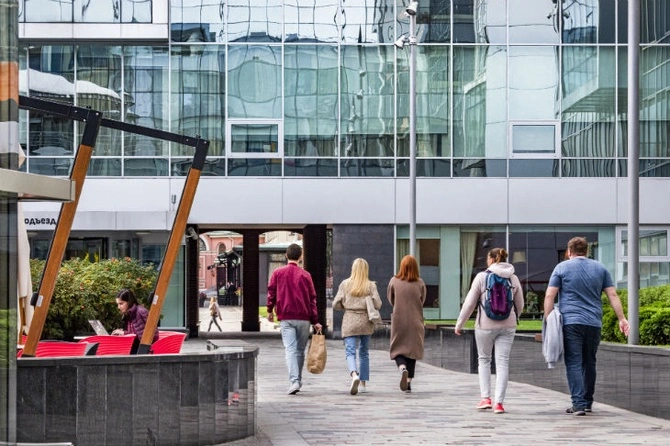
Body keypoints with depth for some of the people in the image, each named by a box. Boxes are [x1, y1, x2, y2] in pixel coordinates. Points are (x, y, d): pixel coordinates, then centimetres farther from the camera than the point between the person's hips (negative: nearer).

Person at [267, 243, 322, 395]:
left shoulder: (278, 273, 2)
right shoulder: (305, 275, 3)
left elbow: (271, 292, 5)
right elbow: (312, 298, 3)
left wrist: (270, 310, 21)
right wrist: (315, 321, 5)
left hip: (286, 318, -1)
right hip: (303, 318, 1)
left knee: (290, 349, -7)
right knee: (300, 350, 13)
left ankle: (294, 381, -23)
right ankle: (298, 381, 22)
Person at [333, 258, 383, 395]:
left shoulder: (345, 284, 1)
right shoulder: (371, 285, 0)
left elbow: (336, 305, -1)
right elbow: (377, 304, -8)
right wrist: (366, 305, 12)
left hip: (350, 322, -1)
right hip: (366, 322, 1)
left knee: (350, 352, -7)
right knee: (364, 352, 16)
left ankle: (354, 375, -35)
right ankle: (362, 384, 20)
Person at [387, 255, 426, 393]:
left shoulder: (394, 281, -8)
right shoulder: (420, 283, -7)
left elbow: (390, 299, 5)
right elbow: (422, 301, 5)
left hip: (398, 320, -1)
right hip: (415, 321, 1)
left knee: (397, 350, 8)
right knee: (412, 350, 10)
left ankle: (402, 368, -21)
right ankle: (409, 381, 10)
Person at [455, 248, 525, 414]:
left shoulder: (482, 277, -6)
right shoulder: (513, 278, 5)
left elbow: (469, 303, -4)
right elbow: (520, 304, 12)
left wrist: (459, 324, 5)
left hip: (485, 325, -2)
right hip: (508, 326, 2)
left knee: (484, 359, 14)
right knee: (503, 363, 3)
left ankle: (485, 398, 7)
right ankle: (499, 403, -1)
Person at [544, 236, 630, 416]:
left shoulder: (562, 268, 4)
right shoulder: (600, 268, 12)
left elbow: (550, 295, -3)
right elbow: (613, 295, 8)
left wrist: (548, 319, 0)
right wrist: (621, 319, 8)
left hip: (570, 322, -3)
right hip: (594, 323, 3)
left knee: (574, 363, -5)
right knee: (589, 362, 15)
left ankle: (579, 403, -15)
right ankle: (587, 402, 21)